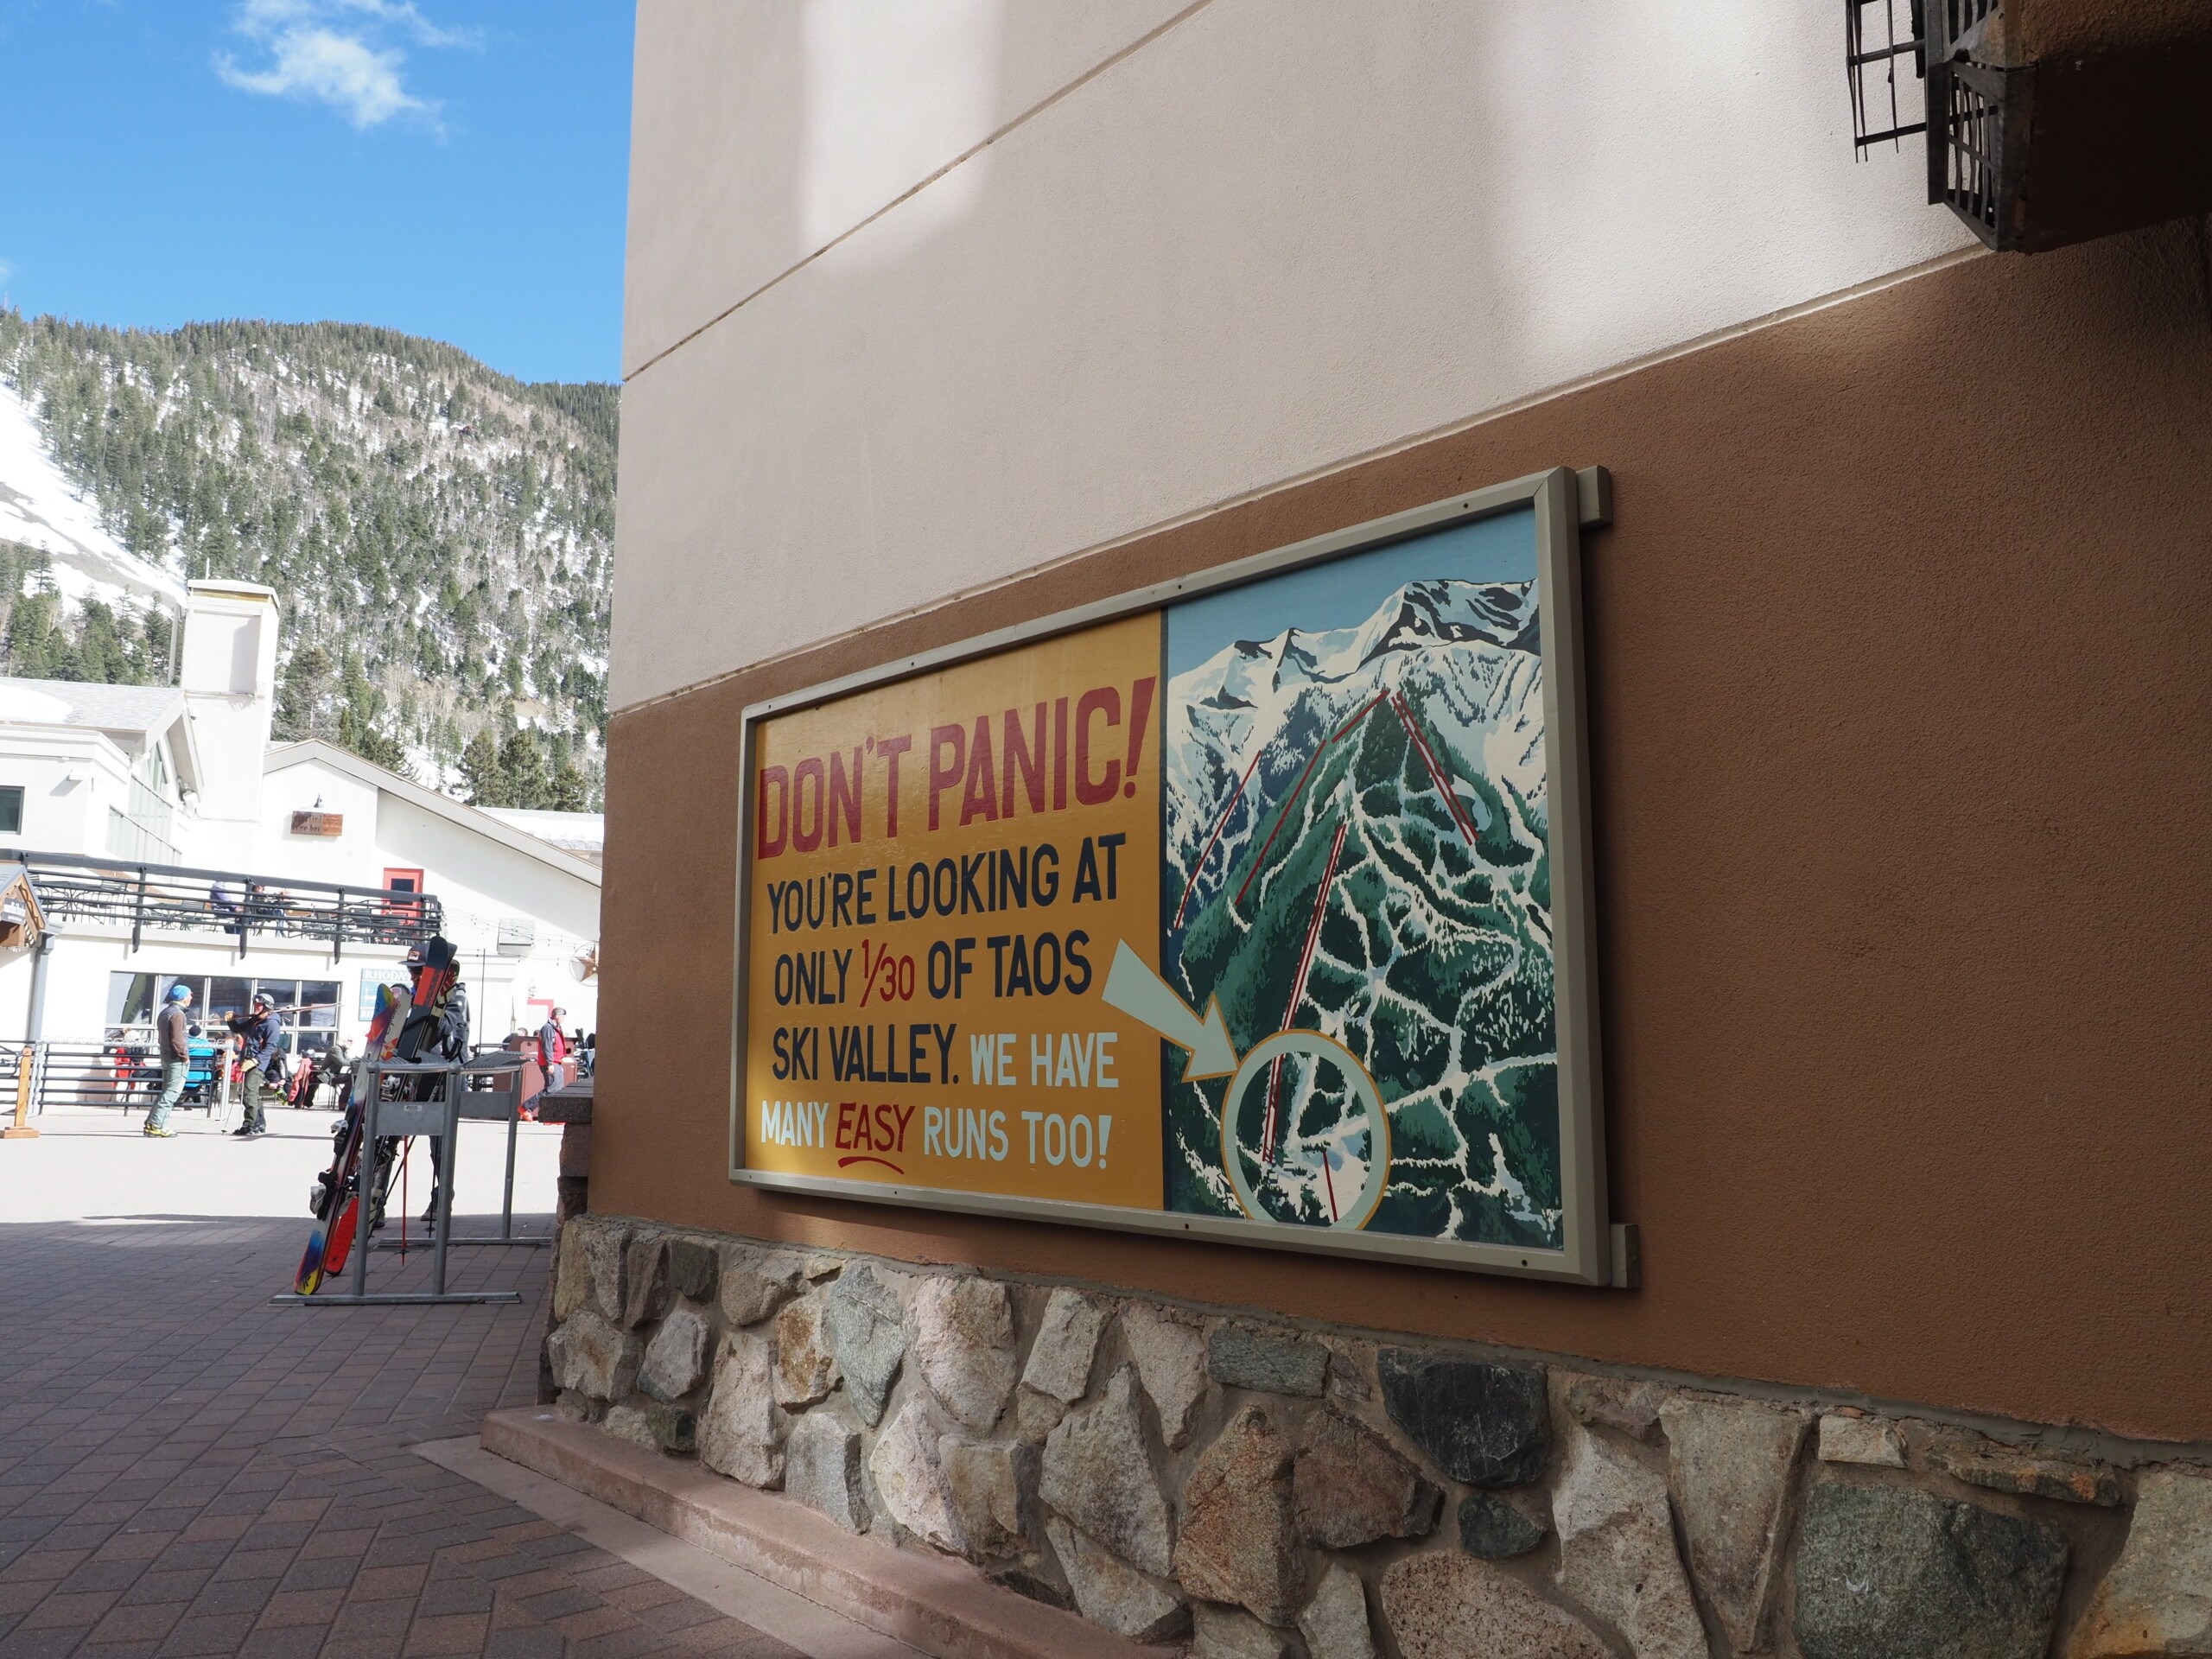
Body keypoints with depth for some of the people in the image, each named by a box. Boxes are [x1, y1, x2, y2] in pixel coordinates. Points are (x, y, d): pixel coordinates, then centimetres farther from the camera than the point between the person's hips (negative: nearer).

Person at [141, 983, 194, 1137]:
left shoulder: (165, 1012, 16)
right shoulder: (177, 1014, -15)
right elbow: (177, 1040, -21)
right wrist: (185, 1056, -13)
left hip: (166, 1057, 10)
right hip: (177, 1060, -10)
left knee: (166, 1092, 16)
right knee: (171, 1093, -8)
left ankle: (151, 1124, 15)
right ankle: (157, 1125, -11)